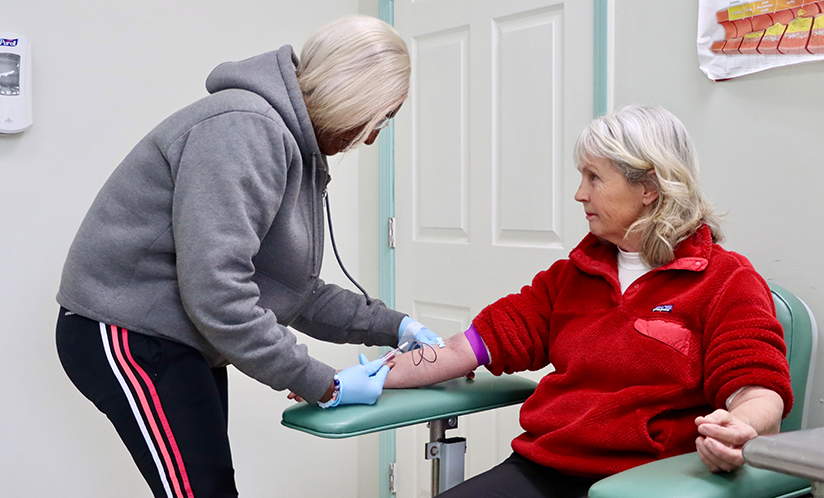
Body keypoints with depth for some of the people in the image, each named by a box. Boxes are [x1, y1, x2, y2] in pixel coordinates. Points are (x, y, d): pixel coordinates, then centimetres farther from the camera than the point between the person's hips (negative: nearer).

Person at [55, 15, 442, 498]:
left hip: (180, 341, 10)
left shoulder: (297, 149, 10)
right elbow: (216, 293, -29)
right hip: (131, 336, -10)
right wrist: (320, 385, -22)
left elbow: (298, 291, 13)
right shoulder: (244, 129, -22)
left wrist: (391, 325, 6)